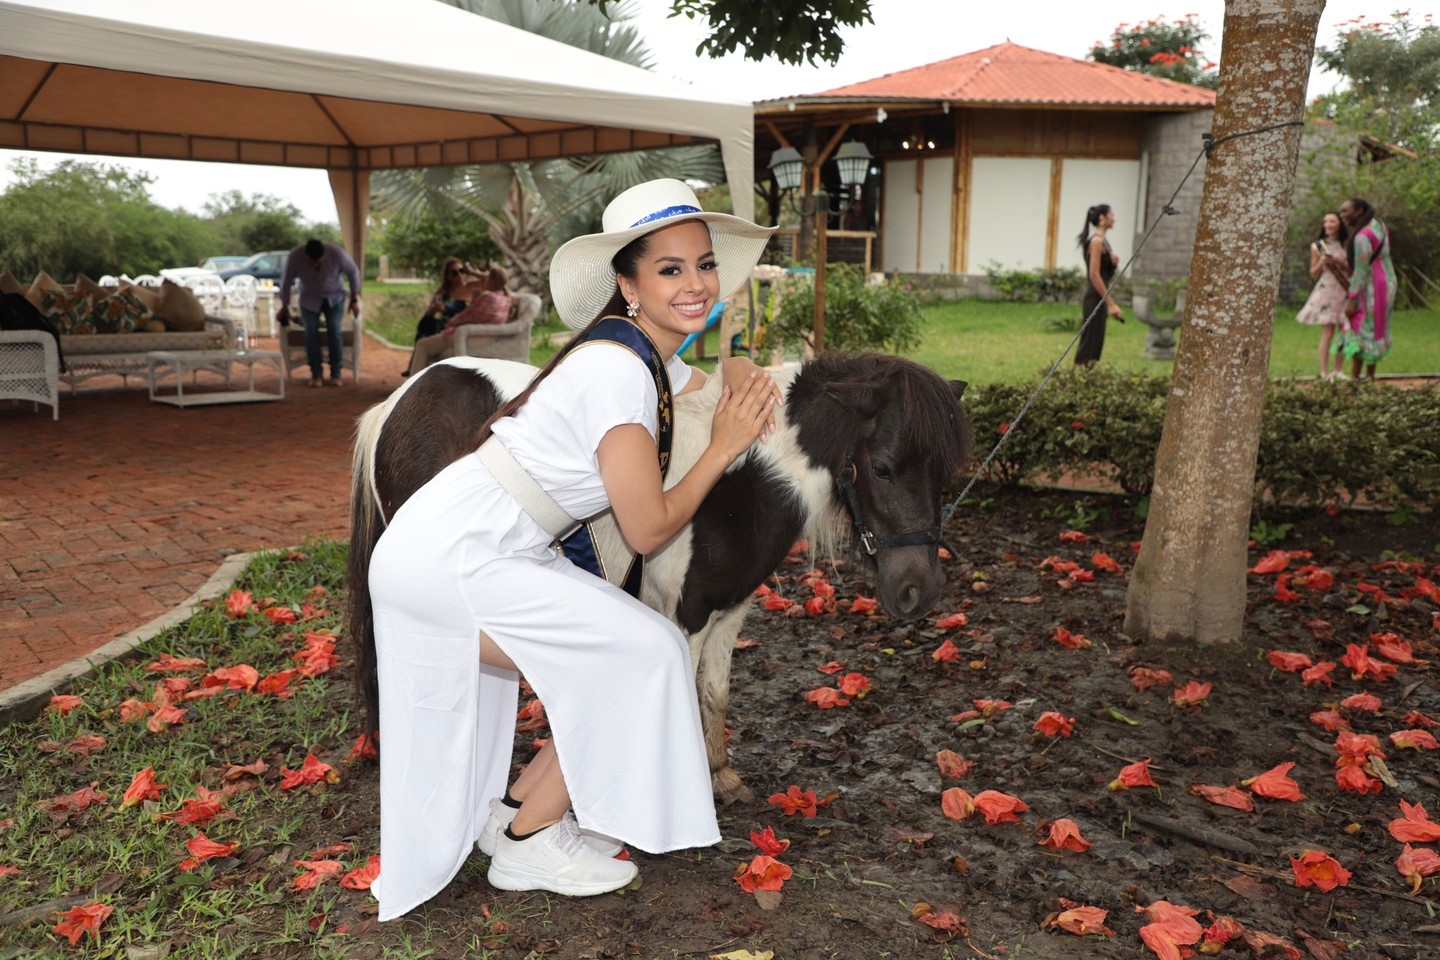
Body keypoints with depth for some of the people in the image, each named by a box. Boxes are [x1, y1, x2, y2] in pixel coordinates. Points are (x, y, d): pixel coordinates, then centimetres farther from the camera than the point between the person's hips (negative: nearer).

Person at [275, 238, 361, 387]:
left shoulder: (337, 253, -29)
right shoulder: (295, 257, -27)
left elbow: (353, 272, -11)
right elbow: (285, 281, -11)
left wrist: (354, 300, -9)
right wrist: (284, 306, -3)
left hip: (334, 297, 0)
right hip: (309, 299, 1)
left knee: (334, 331, -14)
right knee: (311, 332, -12)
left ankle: (336, 373, -7)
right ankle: (316, 374, -4)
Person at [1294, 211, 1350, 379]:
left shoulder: (1347, 244, 10)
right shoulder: (1318, 246, 4)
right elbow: (1313, 274, 5)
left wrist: (1340, 263, -9)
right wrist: (1322, 261, -13)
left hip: (1345, 290, 3)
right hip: (1326, 289, -3)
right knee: (1327, 331, -9)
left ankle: (1338, 371, 9)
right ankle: (1324, 373, -7)